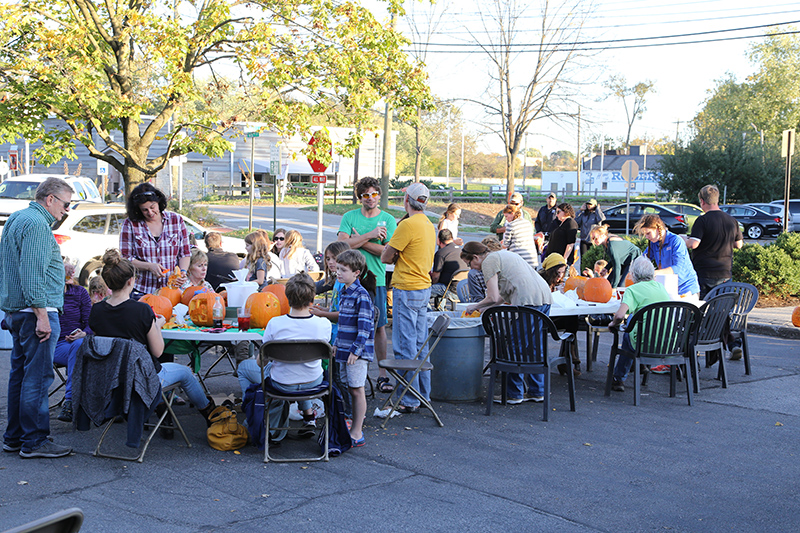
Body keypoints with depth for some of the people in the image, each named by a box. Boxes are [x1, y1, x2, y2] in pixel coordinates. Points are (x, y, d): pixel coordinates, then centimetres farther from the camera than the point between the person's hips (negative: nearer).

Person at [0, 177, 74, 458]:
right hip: (35, 310, -11)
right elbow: (33, 274, -22)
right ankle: (34, 441, -1)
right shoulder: (36, 224, -15)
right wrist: (42, 315, -22)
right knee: (37, 377, -5)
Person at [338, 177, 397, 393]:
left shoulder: (388, 220, 3)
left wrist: (360, 242, -9)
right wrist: (370, 235, -13)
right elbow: (342, 244, -8)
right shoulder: (349, 217, 7)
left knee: (379, 327, 2)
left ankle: (382, 374, 9)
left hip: (376, 280, -1)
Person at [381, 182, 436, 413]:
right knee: (420, 344, 15)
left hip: (407, 290, -9)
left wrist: (389, 249, 6)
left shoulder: (408, 225, -16)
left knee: (405, 346, -4)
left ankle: (410, 401, -1)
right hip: (424, 288, 9)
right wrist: (400, 257, 1)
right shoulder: (429, 225, 12)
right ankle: (423, 395, 22)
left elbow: (386, 257, -12)